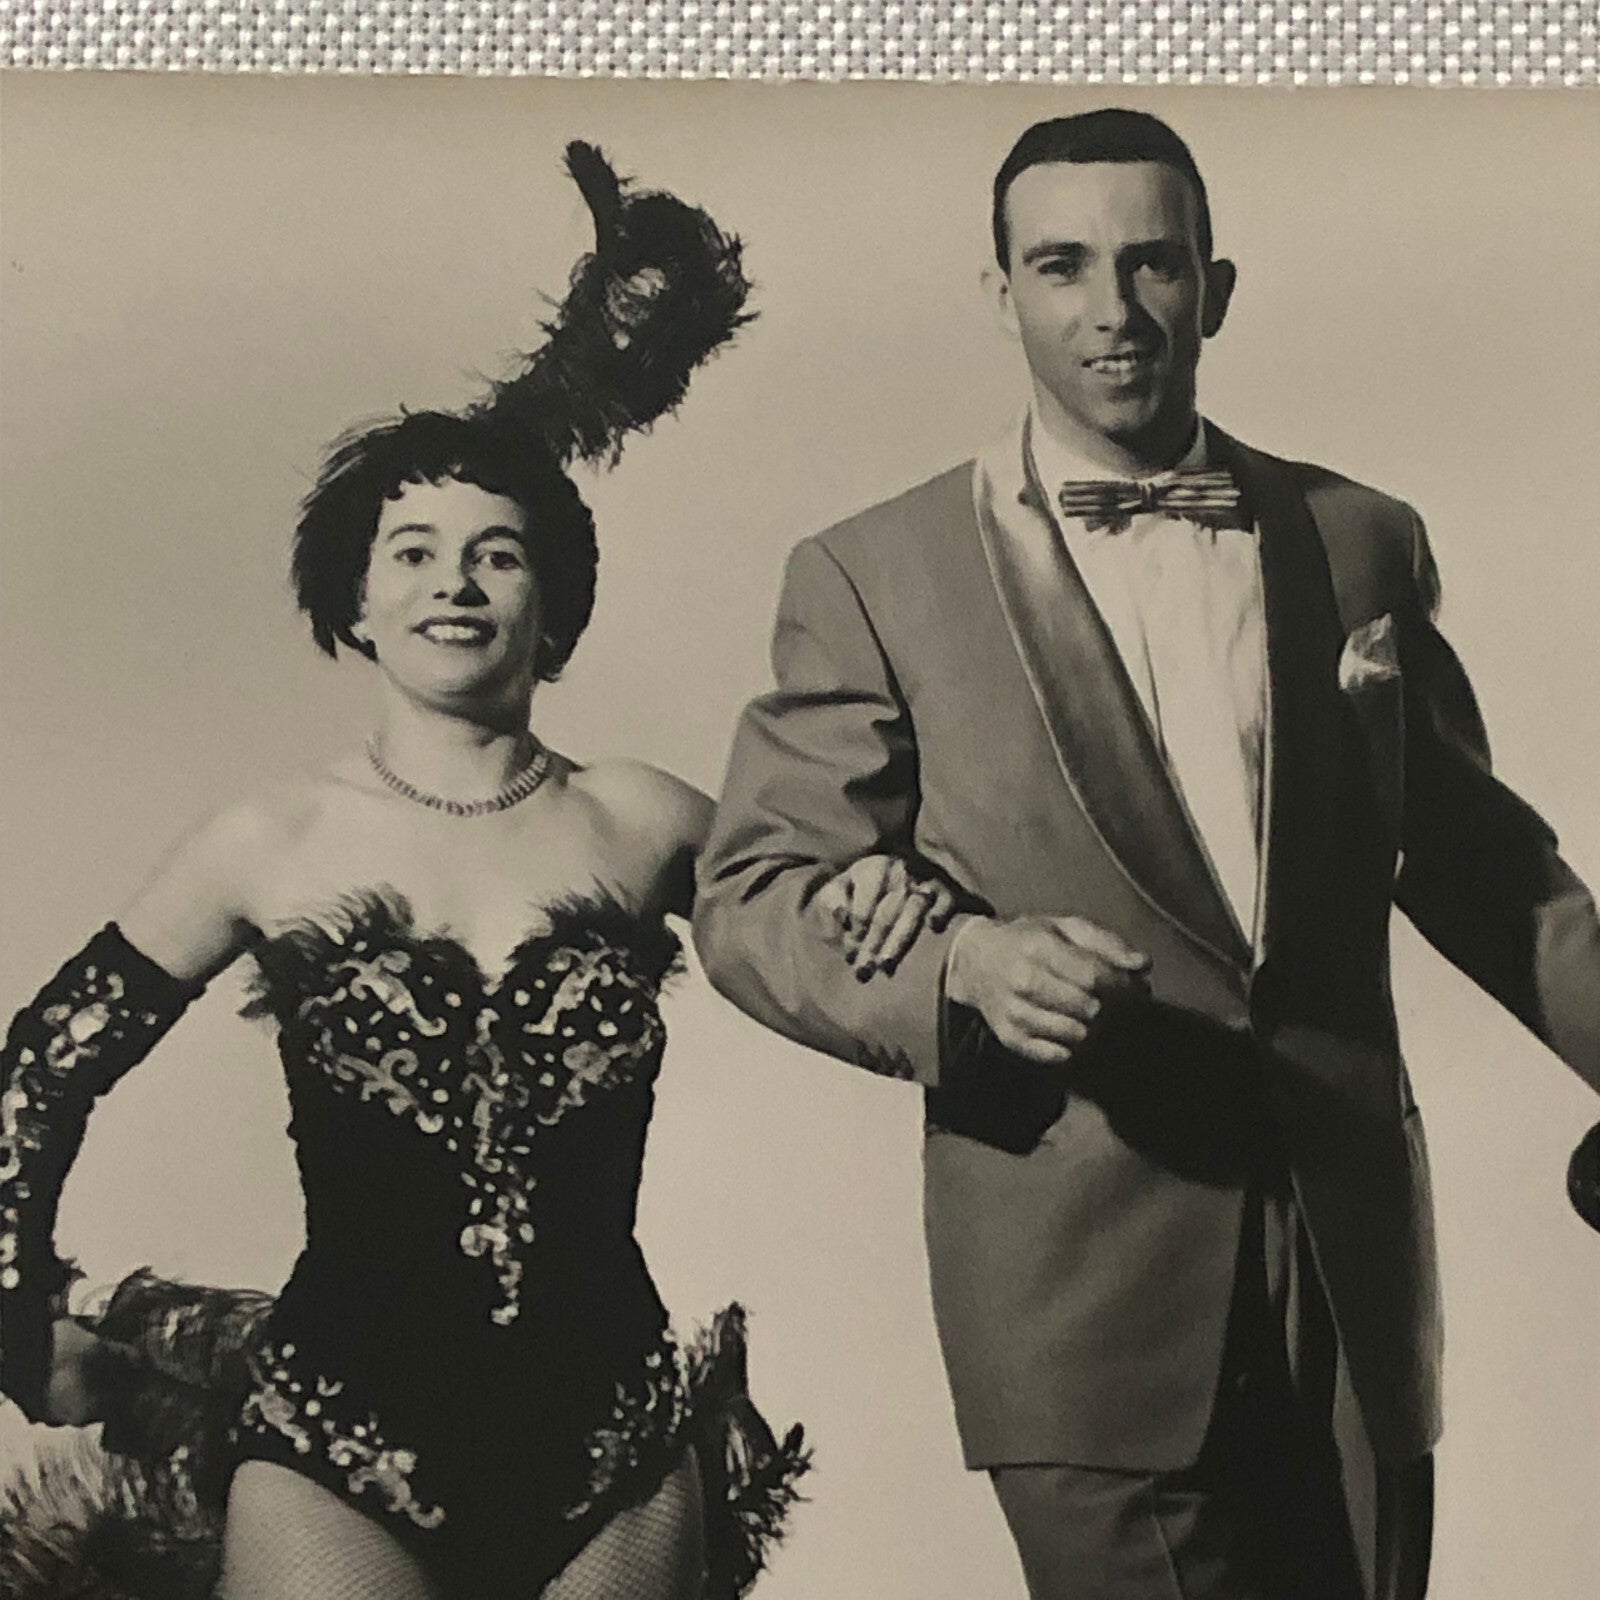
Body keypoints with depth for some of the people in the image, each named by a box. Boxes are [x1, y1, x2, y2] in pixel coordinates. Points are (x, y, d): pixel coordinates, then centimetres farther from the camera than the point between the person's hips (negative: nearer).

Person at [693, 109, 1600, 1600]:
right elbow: (750, 894, -4)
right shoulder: (873, 575, -2)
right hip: (1078, 1278, -3)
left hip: (1352, 1260, 4)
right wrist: (961, 961, -23)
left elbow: (1472, 854, 15)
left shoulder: (1364, 542, 8)